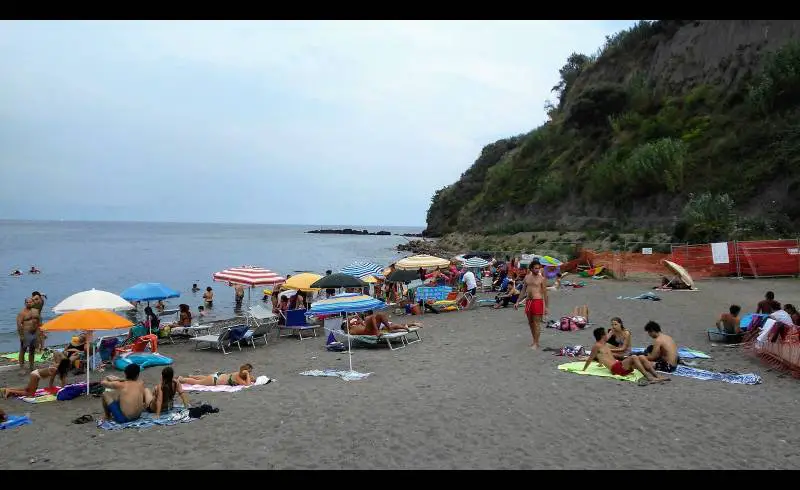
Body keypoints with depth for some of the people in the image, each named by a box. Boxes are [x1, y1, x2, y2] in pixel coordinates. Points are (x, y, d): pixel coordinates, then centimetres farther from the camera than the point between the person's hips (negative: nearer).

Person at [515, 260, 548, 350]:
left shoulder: (541, 279, -3)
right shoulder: (527, 277, 11)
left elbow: (545, 293, -2)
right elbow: (523, 290, 16)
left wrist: (546, 307, -4)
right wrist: (517, 302, 12)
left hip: (537, 301, -5)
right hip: (528, 301, 6)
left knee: (536, 323, -4)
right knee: (530, 322, 13)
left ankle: (536, 343, 4)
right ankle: (534, 340, 27)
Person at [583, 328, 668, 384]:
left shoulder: (605, 345, 24)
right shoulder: (597, 346, -4)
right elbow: (590, 359, -1)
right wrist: (583, 370, 3)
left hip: (620, 364, 10)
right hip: (616, 369, -10)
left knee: (642, 357, -7)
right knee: (633, 358, -30)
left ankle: (658, 376, -16)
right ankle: (649, 377, -38)